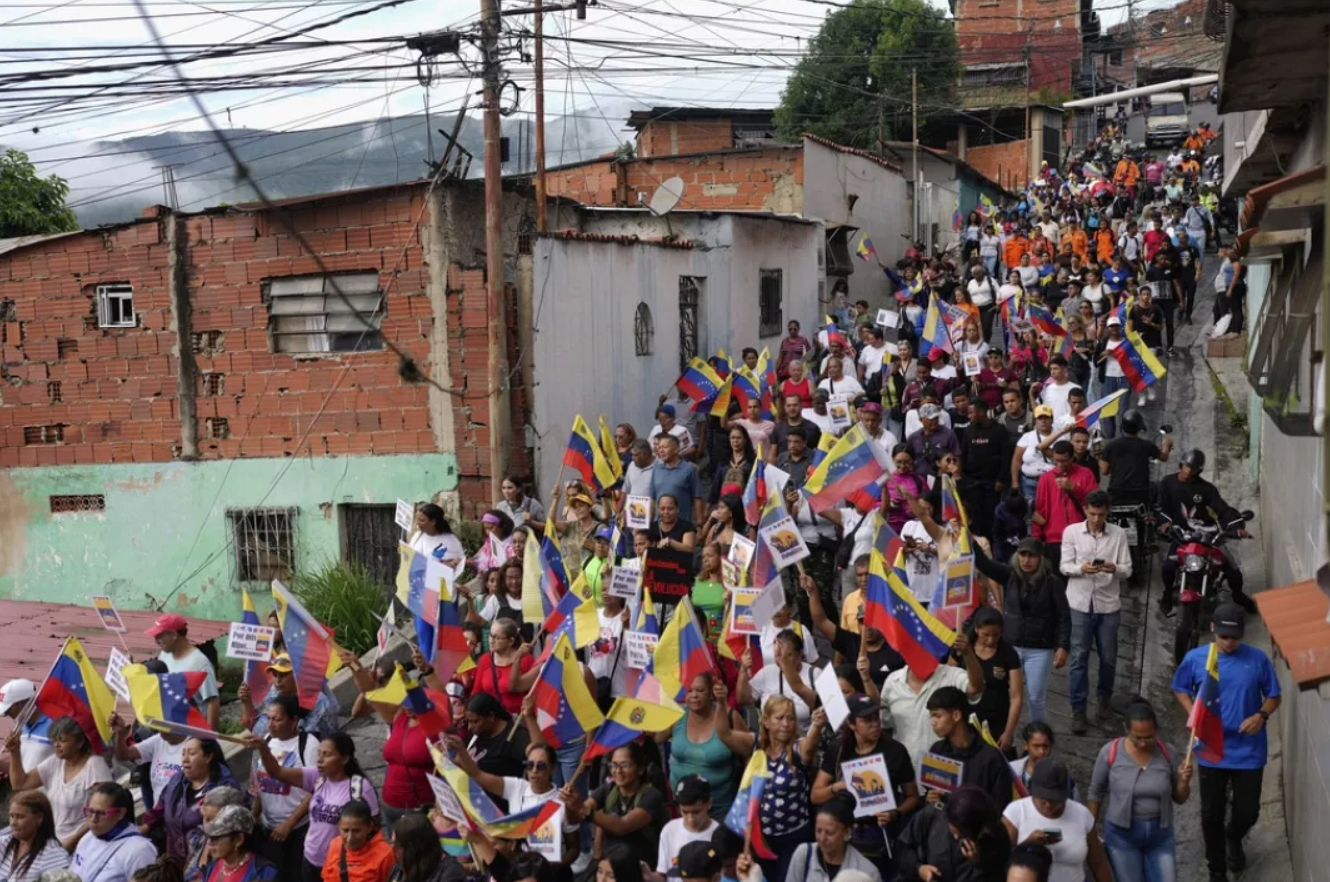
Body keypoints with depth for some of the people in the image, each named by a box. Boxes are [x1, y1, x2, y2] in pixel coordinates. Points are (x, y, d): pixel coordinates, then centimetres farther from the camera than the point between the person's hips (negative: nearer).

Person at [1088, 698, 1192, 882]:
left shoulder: (1168, 754, -9)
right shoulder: (1110, 752, -14)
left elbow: (1179, 799, 2)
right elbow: (1096, 793, -2)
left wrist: (1184, 781, -18)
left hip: (1161, 833, 2)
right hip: (1121, 833, -2)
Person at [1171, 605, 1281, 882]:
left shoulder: (1258, 659, -9)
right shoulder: (1195, 659, -8)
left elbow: (1273, 696, 2)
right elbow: (1180, 689, 6)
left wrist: (1261, 715, -17)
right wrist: (1193, 715, -11)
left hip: (1249, 752, 0)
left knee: (1248, 812, 9)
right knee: (1212, 813, 9)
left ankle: (1234, 839, 46)